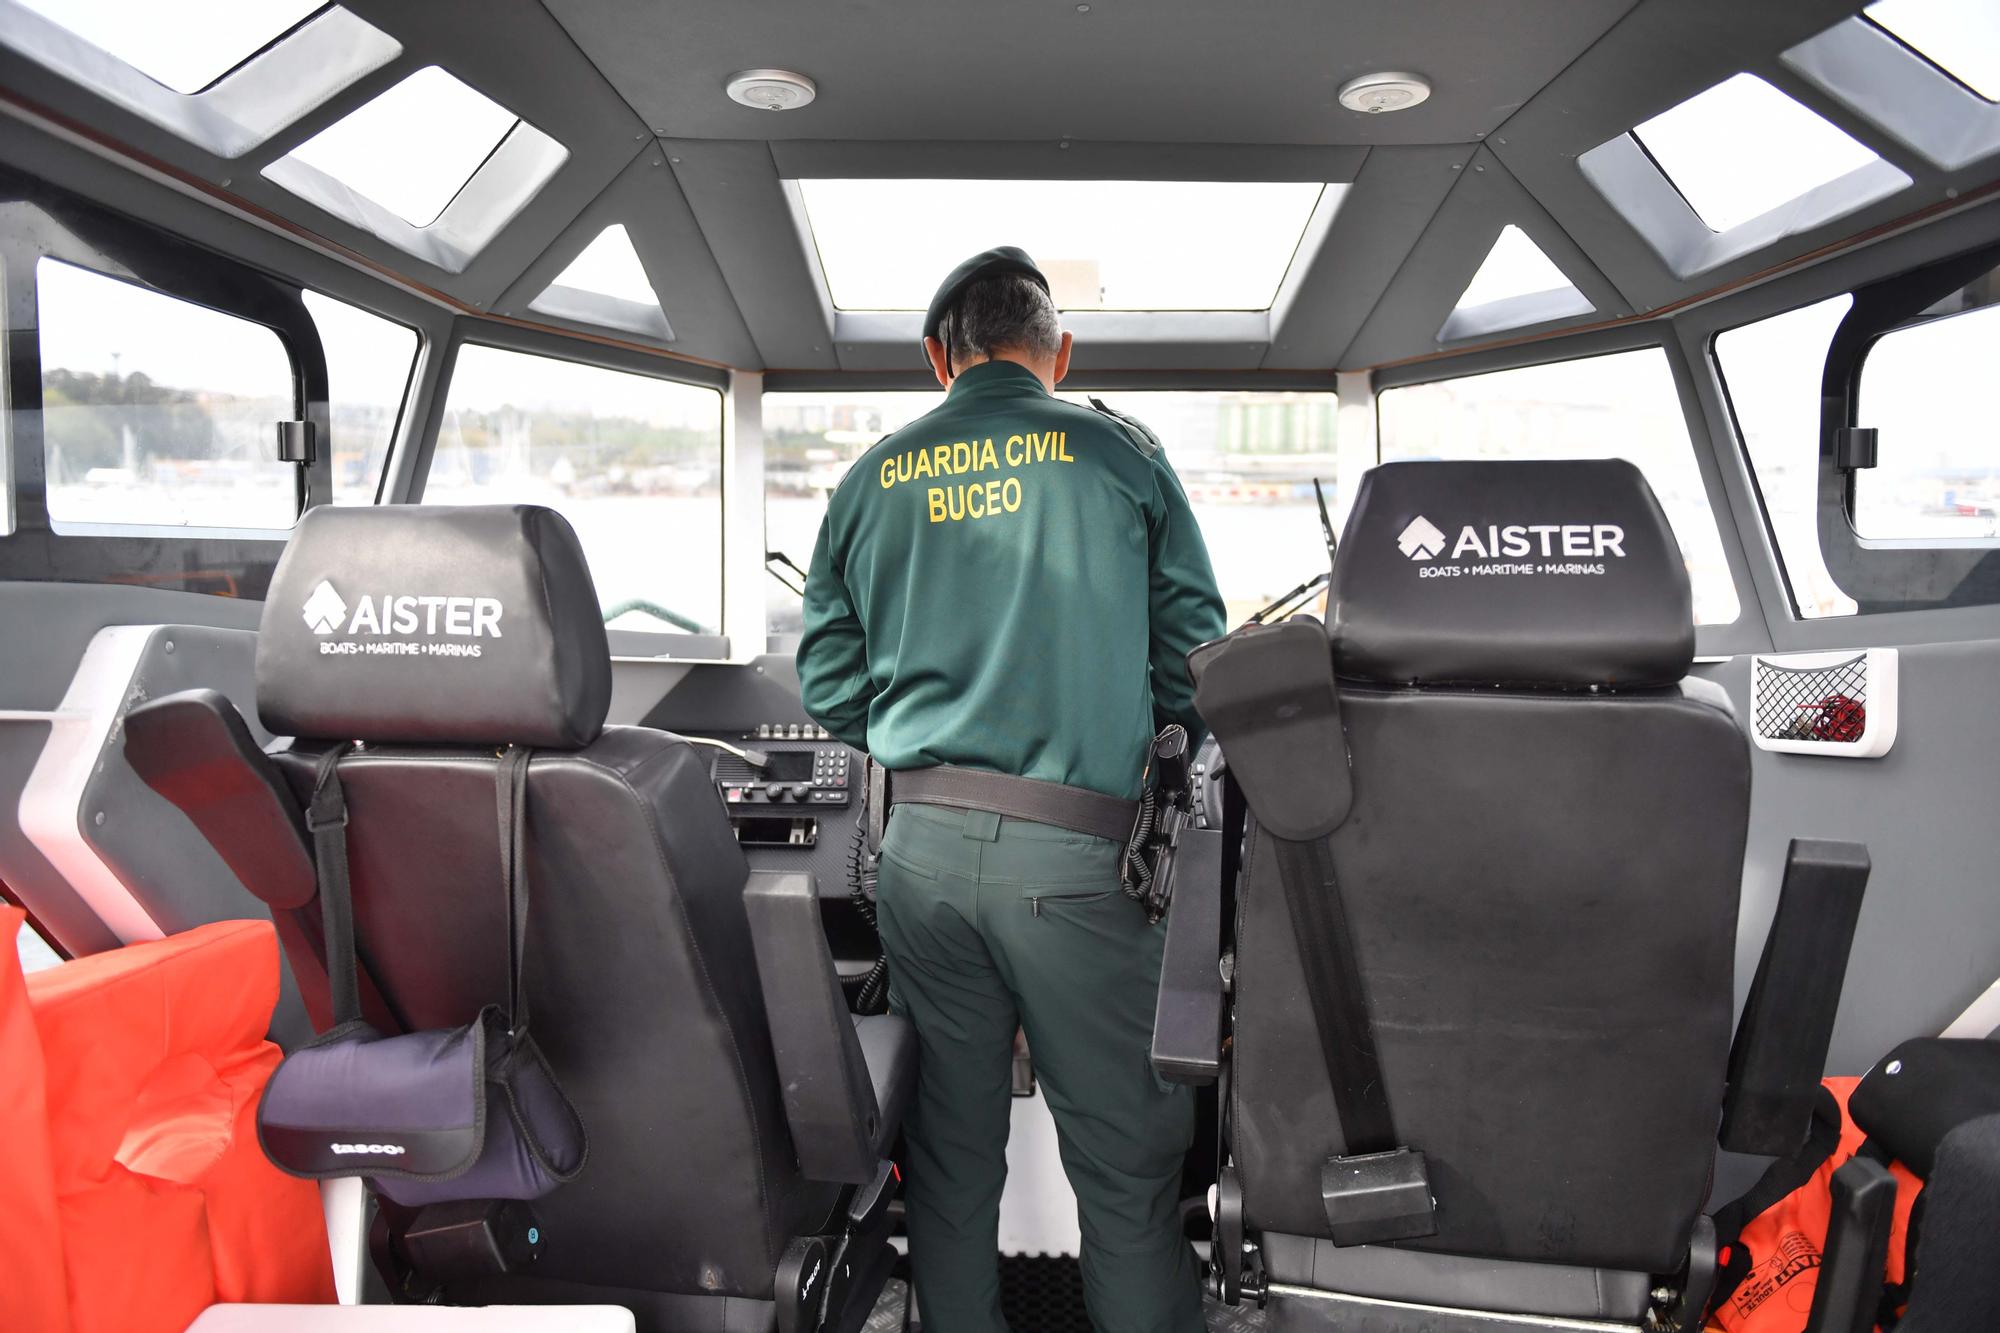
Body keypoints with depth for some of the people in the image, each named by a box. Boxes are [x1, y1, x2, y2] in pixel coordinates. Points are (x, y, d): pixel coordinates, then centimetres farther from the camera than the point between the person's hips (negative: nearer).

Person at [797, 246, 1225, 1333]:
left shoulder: (874, 478, 10)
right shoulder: (1118, 451, 3)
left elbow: (828, 683, 10)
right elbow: (1194, 650, 2)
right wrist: (1161, 756, 20)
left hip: (922, 842, 4)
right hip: (1076, 847, -3)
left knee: (950, 1143, 17)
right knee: (1127, 1155, 8)